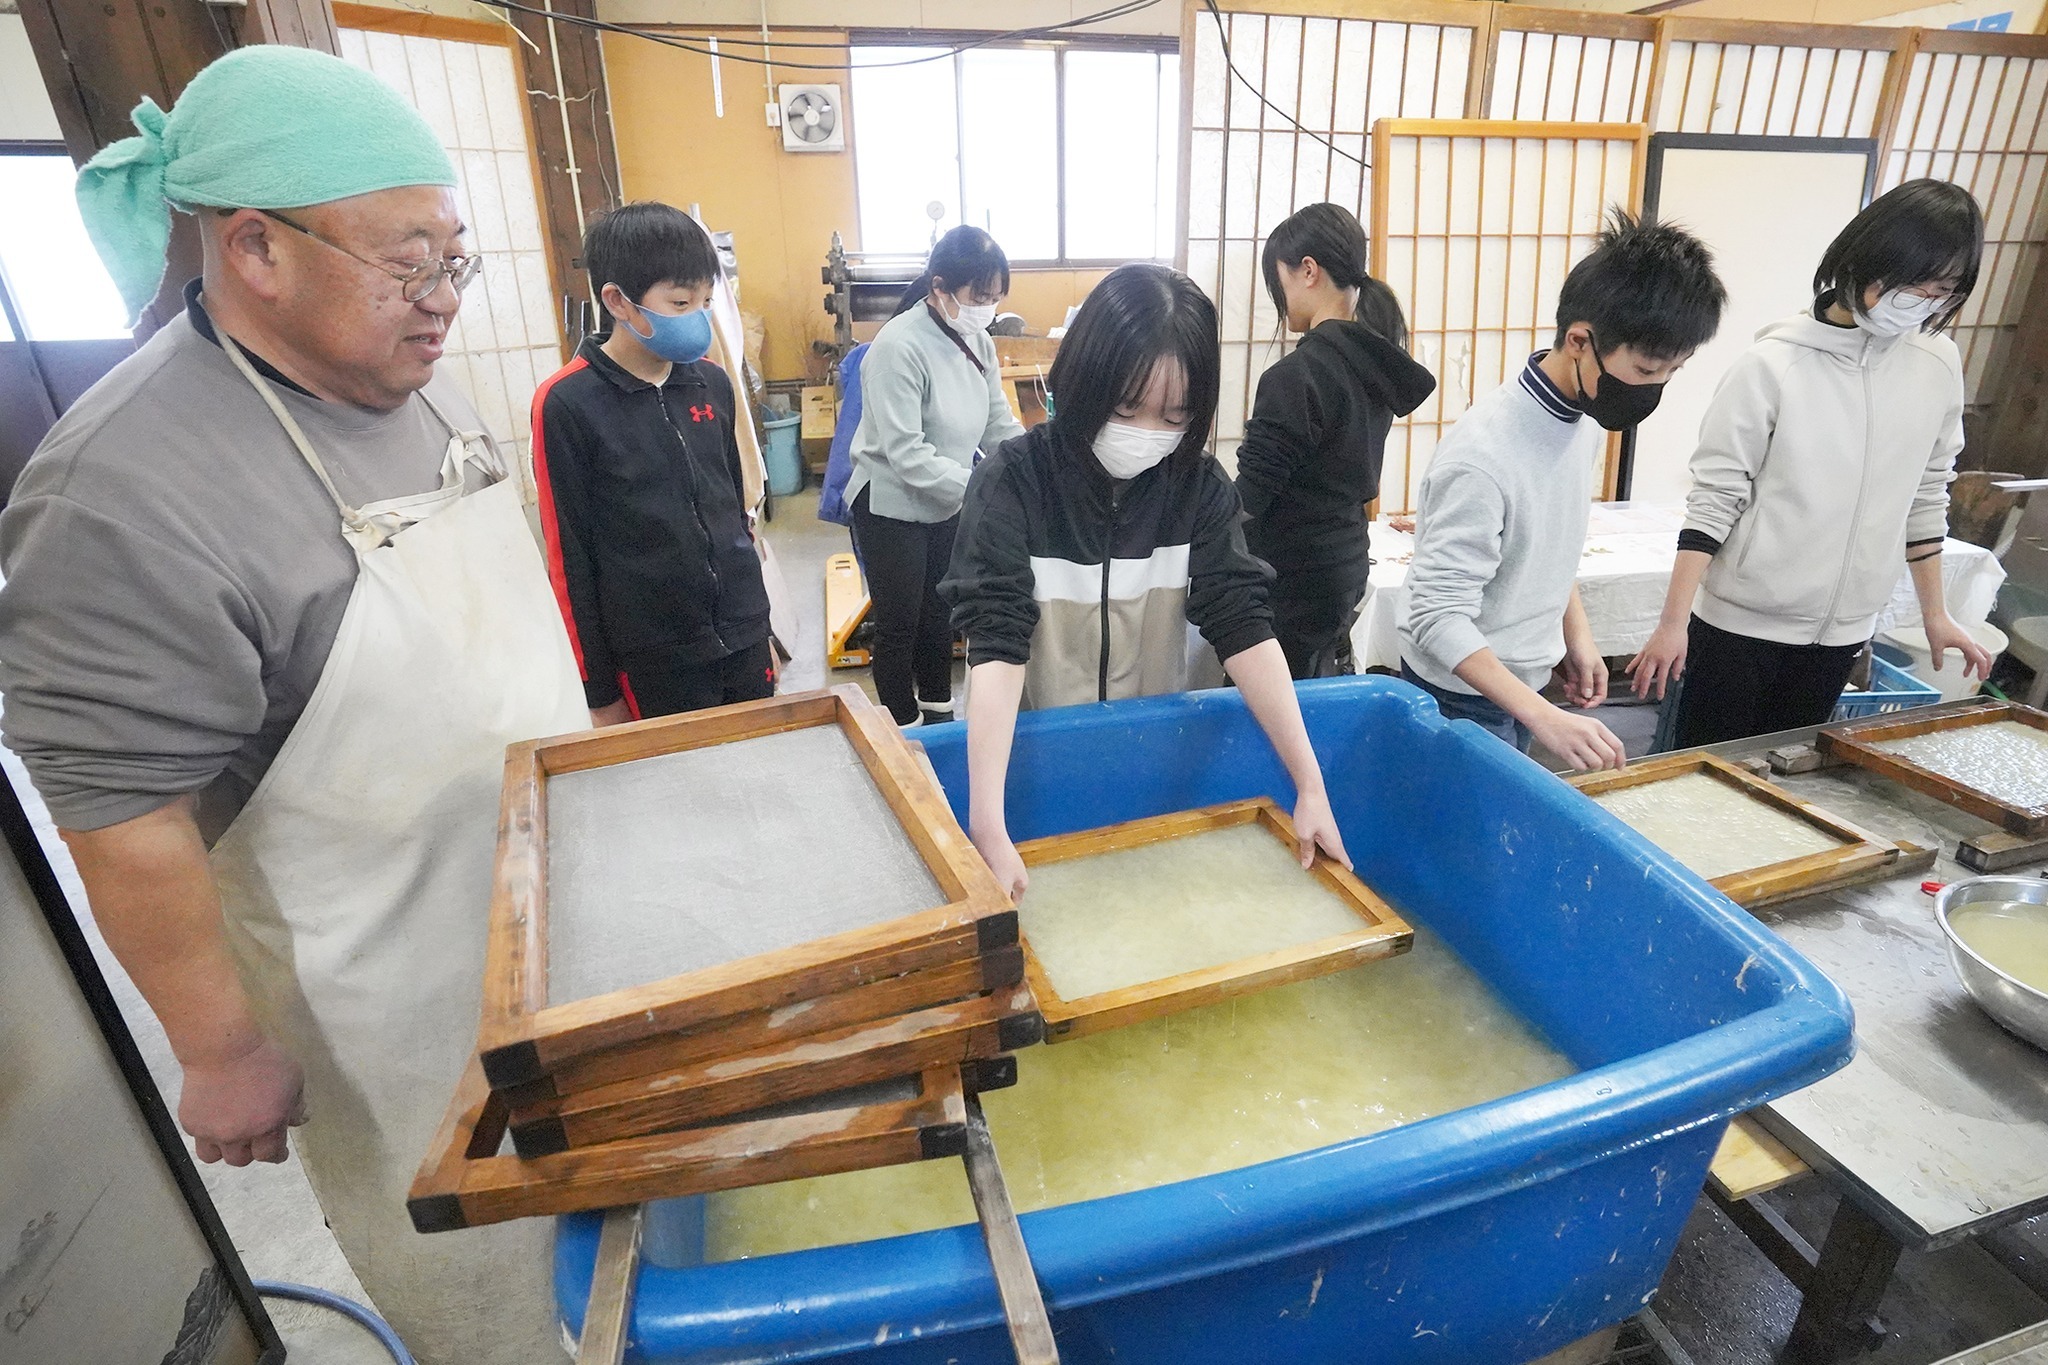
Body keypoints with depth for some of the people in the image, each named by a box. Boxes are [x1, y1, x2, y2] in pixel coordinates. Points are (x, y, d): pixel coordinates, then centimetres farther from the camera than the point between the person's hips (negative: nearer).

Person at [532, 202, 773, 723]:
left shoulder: (711, 382, 3)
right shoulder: (566, 404, -11)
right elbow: (570, 557, -8)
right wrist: (599, 693, -4)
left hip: (744, 635, 5)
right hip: (657, 660, -4)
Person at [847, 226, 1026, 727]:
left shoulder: (977, 341, -1)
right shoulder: (900, 346, -23)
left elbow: (1000, 425, 3)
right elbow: (906, 453, -29)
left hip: (946, 505, 7)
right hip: (892, 507, -7)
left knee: (939, 614, 19)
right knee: (899, 625, 4)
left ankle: (939, 714, 37)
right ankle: (903, 734, 21)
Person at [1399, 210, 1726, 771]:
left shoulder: (1585, 417, -2)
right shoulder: (1483, 457, -29)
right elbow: (1439, 618, -29)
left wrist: (1577, 634, 8)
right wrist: (1543, 717, -32)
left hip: (1521, 683, 8)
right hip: (1461, 699, -8)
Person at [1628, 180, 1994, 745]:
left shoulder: (1939, 366, 1)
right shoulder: (1773, 365, -14)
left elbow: (1925, 496, 12)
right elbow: (1712, 498, -12)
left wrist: (1935, 614, 17)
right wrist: (1674, 622, -15)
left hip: (1843, 632, 5)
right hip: (1740, 622, -4)